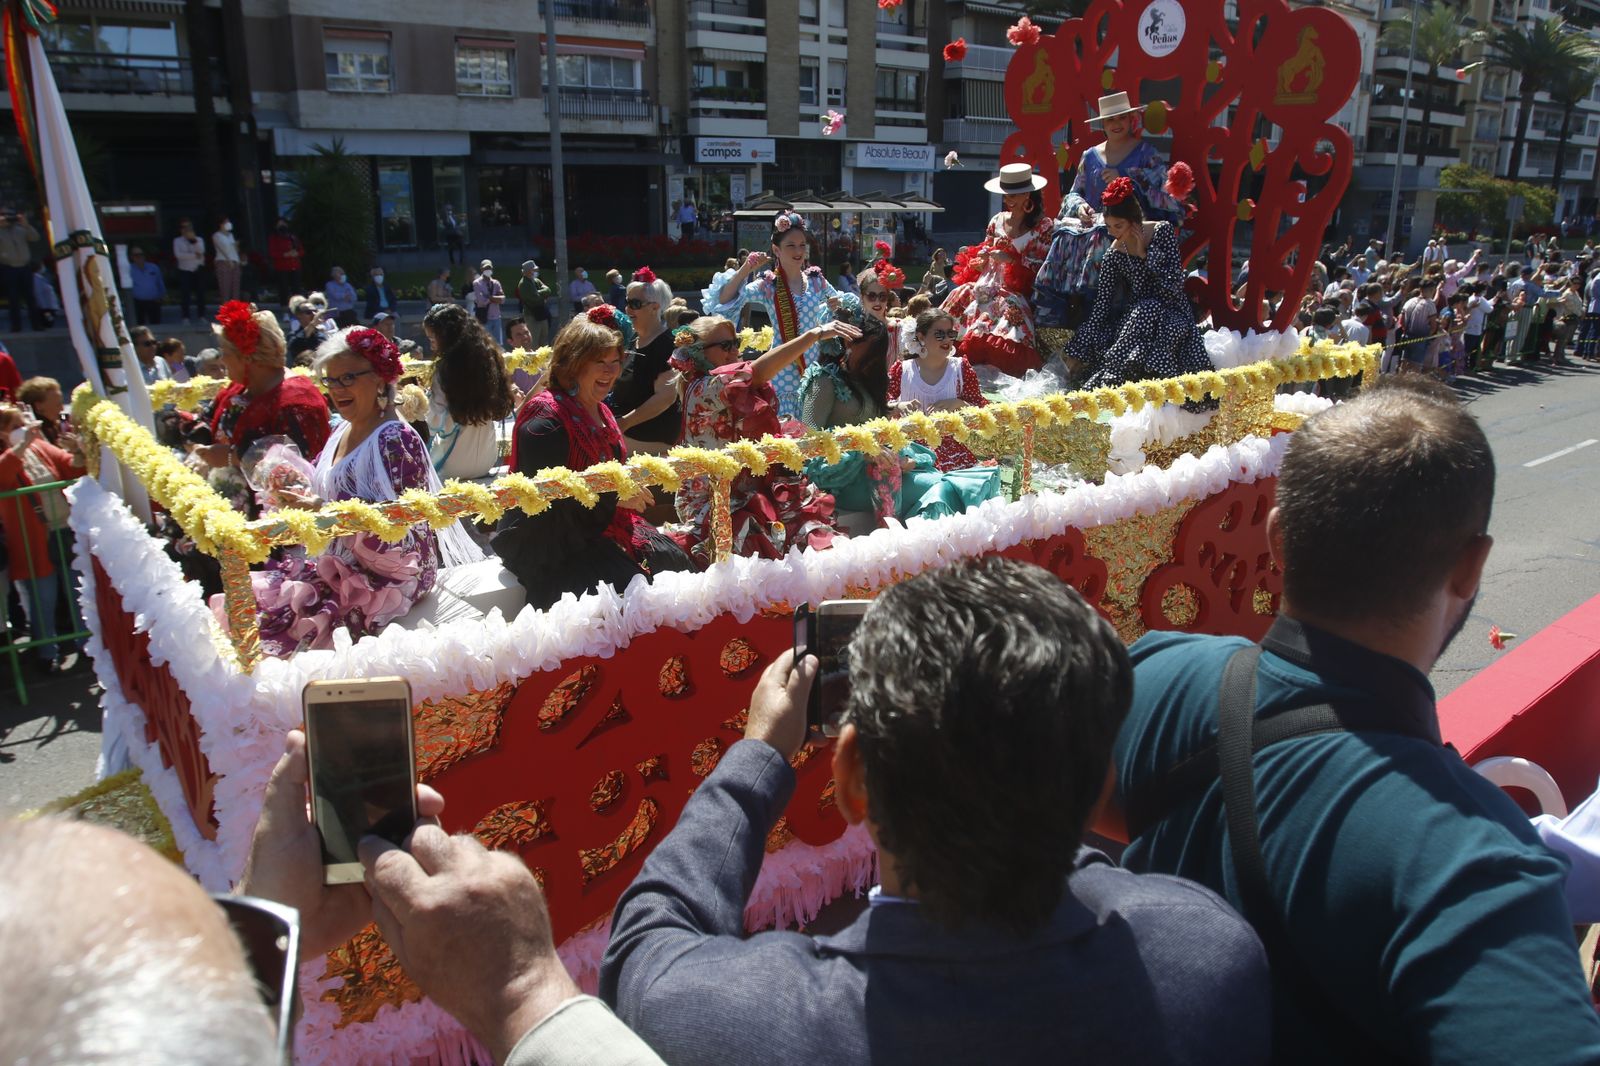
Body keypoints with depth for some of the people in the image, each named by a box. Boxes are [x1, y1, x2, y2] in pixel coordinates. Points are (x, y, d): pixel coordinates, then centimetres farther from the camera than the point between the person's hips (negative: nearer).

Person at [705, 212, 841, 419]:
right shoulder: (767, 285, -5)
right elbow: (723, 300, -15)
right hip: (783, 371, -3)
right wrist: (745, 270, -24)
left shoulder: (816, 281, 6)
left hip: (814, 370, 3)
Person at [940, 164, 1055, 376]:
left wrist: (1009, 259, -13)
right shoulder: (997, 221, 18)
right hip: (989, 284, 5)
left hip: (1017, 292, -5)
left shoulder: (1044, 226, 5)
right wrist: (977, 260, -3)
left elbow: (1042, 267, -2)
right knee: (960, 297, -21)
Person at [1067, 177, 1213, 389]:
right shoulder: (1114, 256, -2)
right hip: (1135, 318, 2)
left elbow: (1175, 285, -14)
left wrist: (1146, 253, -15)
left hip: (1171, 314, -2)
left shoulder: (1163, 231, -7)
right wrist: (1078, 354, -11)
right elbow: (1101, 306, -4)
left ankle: (1103, 383, -35)